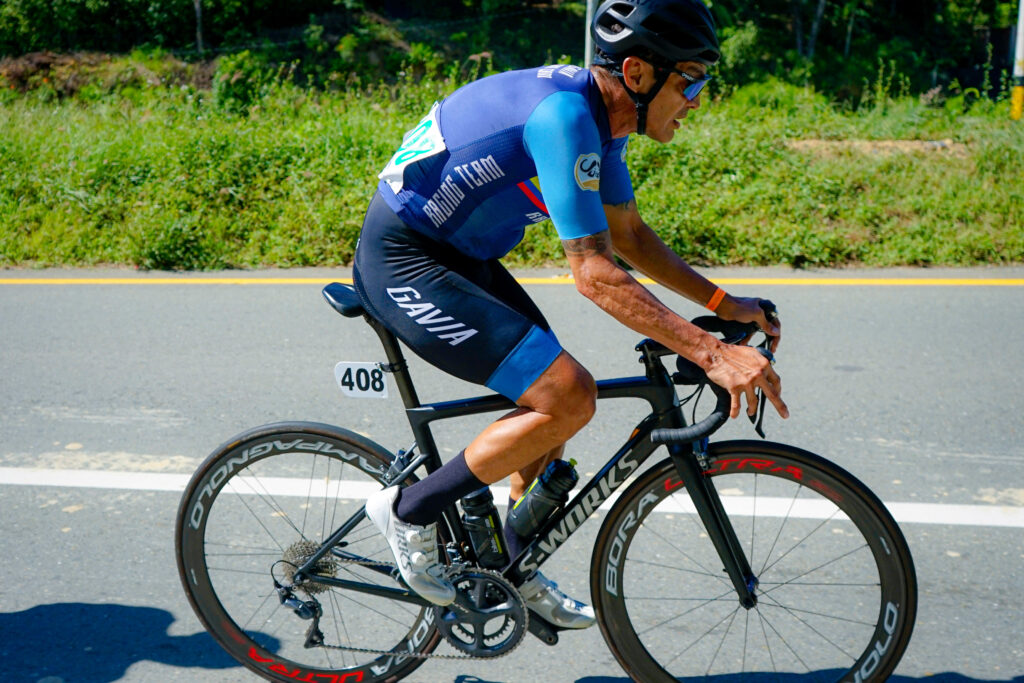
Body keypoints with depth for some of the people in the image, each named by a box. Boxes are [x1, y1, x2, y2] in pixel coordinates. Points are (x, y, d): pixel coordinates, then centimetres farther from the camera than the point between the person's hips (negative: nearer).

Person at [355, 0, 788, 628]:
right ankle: (410, 511, -1)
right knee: (569, 398, -16)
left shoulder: (601, 114, 3)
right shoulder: (562, 113, -27)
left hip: (457, 256, 10)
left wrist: (724, 304, 6)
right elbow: (595, 273, -30)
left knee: (561, 399, 10)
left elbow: (630, 234, 14)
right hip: (404, 263, -10)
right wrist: (711, 353, -32)